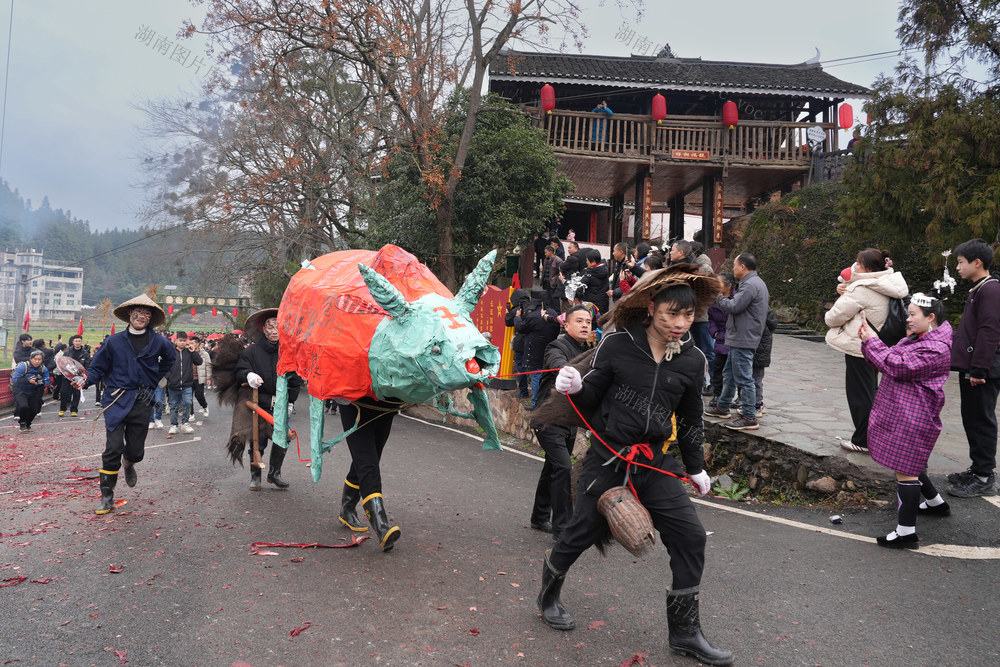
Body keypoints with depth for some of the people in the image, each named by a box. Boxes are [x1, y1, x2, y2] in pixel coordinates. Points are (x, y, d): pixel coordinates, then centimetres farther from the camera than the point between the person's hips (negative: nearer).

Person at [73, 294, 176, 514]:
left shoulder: (158, 342, 5)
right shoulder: (113, 341, 0)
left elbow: (170, 358, 25)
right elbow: (98, 368, 3)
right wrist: (85, 381, -17)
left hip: (142, 401, 2)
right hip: (117, 399, -2)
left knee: (136, 450, 6)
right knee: (114, 448, -10)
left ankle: (129, 464, 45)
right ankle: (107, 496, 2)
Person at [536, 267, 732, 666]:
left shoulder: (692, 360, 0)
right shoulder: (617, 345, -11)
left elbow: (690, 419, 14)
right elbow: (590, 400, -3)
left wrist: (696, 468, 21)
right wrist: (574, 388, -25)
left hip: (655, 462, 4)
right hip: (607, 458, -3)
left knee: (690, 537, -2)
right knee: (582, 532, 5)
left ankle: (685, 632, 16)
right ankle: (549, 598, 36)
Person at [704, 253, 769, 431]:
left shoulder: (750, 285, -17)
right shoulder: (755, 282, 18)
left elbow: (734, 307, -22)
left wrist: (721, 297, -5)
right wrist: (728, 295, 4)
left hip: (743, 340, -11)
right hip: (740, 338, 11)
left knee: (743, 378, -8)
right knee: (729, 373, 20)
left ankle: (749, 418, -4)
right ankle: (722, 407, 32)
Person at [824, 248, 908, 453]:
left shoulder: (862, 289, -21)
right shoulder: (883, 288, 8)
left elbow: (834, 317, -17)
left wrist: (828, 316, 6)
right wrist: (845, 291, 0)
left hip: (858, 347, -9)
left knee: (859, 394, 1)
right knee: (870, 392, 18)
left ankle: (863, 440, 9)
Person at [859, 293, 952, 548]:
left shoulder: (935, 349, -19)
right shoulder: (915, 340, 14)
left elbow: (897, 366, -25)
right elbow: (890, 360, 17)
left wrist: (871, 341, -17)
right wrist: (868, 341, 1)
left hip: (912, 419, -10)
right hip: (902, 414, 11)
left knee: (905, 470, -7)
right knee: (909, 464, 25)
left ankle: (906, 532, -2)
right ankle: (936, 502, 46)